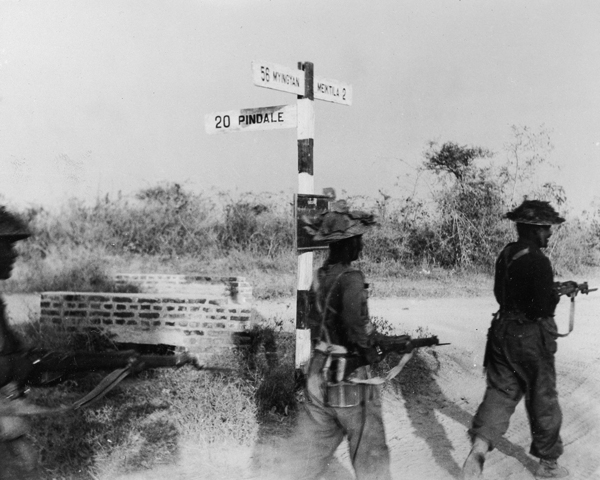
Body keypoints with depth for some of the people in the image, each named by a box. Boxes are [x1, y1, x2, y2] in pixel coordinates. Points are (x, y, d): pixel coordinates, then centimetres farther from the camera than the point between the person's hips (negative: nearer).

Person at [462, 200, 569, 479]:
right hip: (531, 338, -6)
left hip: (503, 331, 6)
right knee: (543, 400, 12)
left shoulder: (506, 255, 4)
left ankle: (480, 445, -9)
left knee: (500, 392, 11)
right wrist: (555, 295, -1)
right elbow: (543, 307, -22)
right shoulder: (538, 261, -20)